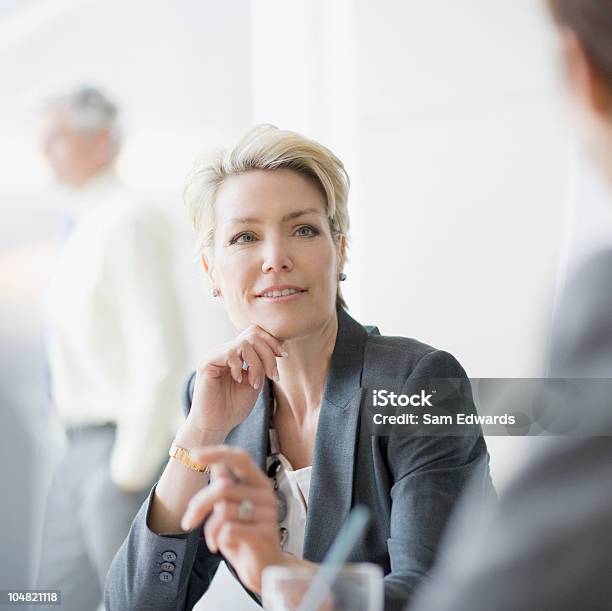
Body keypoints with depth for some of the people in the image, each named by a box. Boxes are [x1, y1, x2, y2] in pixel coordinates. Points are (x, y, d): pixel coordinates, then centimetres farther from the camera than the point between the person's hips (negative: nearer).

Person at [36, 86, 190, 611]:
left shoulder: (130, 224, -15)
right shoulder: (86, 231, 16)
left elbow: (164, 355, -22)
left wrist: (130, 470, -21)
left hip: (128, 451, -10)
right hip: (84, 452, 10)